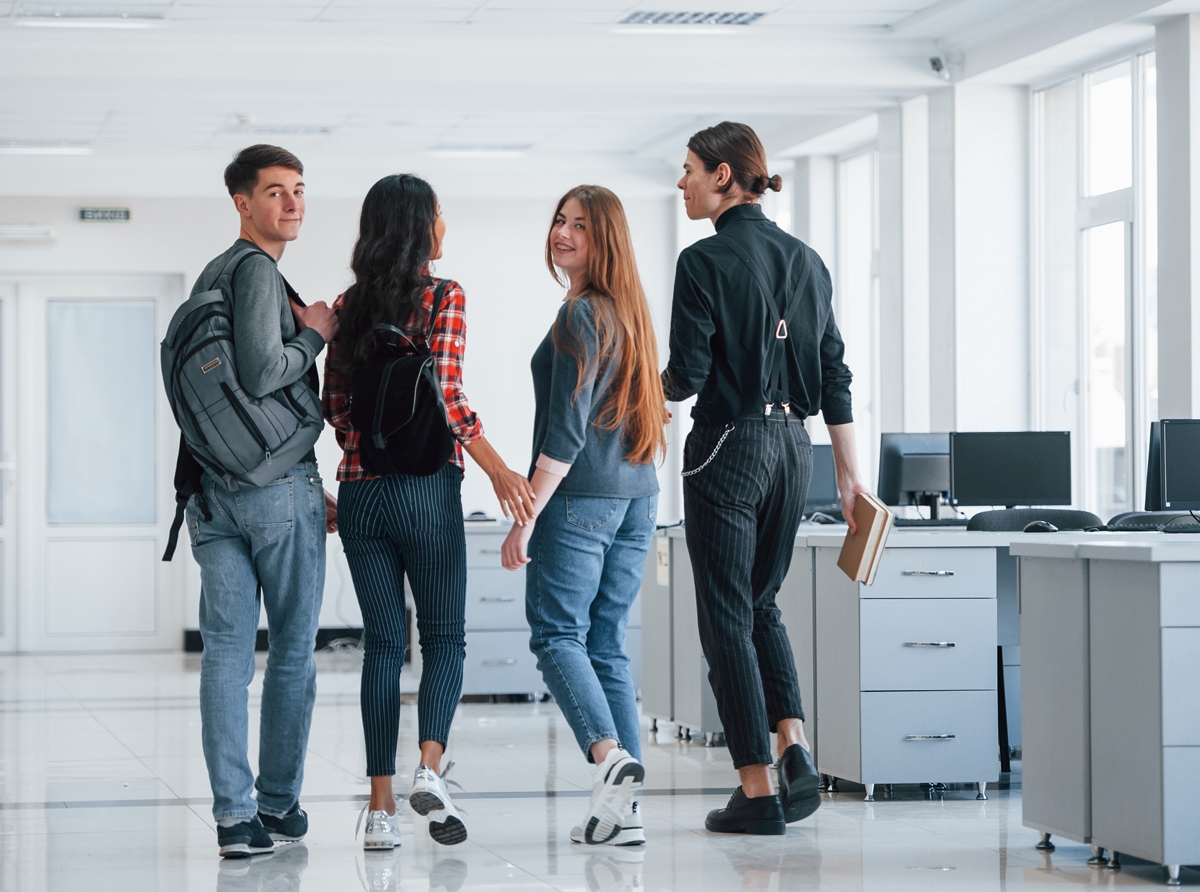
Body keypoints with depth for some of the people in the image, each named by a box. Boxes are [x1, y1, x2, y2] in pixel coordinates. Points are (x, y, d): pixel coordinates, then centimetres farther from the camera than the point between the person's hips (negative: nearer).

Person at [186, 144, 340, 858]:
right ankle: (279, 804, 12)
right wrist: (315, 335, -5)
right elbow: (261, 374, -24)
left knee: (226, 651, 2)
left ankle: (234, 815, -1)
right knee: (293, 649, 5)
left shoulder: (209, 278, 19)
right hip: (278, 483, -7)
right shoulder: (258, 272, -10)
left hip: (213, 488, 8)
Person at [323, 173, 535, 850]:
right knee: (446, 635, 7)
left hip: (360, 490, 4)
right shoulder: (444, 297, -6)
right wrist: (498, 469, -10)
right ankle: (431, 769, -16)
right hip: (427, 487, -4)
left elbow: (335, 406, 9)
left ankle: (381, 807, 2)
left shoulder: (348, 306, 8)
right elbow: (446, 396, -14)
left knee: (383, 641, 8)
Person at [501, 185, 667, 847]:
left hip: (581, 496, -8)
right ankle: (622, 811, 3)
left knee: (556, 633, -4)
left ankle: (609, 755, -25)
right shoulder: (630, 313, 14)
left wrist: (525, 517, -15)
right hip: (637, 495, 8)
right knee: (607, 643, 8)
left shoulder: (580, 315, -12)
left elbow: (566, 431, -16)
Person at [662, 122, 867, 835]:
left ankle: (759, 791, 0)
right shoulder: (807, 260, 10)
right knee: (762, 603, 20)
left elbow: (687, 377, -14)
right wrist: (851, 476, 14)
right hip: (794, 446, 7)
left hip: (728, 447, -7)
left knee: (728, 615, 0)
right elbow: (835, 376, 11)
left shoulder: (707, 261, -11)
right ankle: (795, 750, 4)